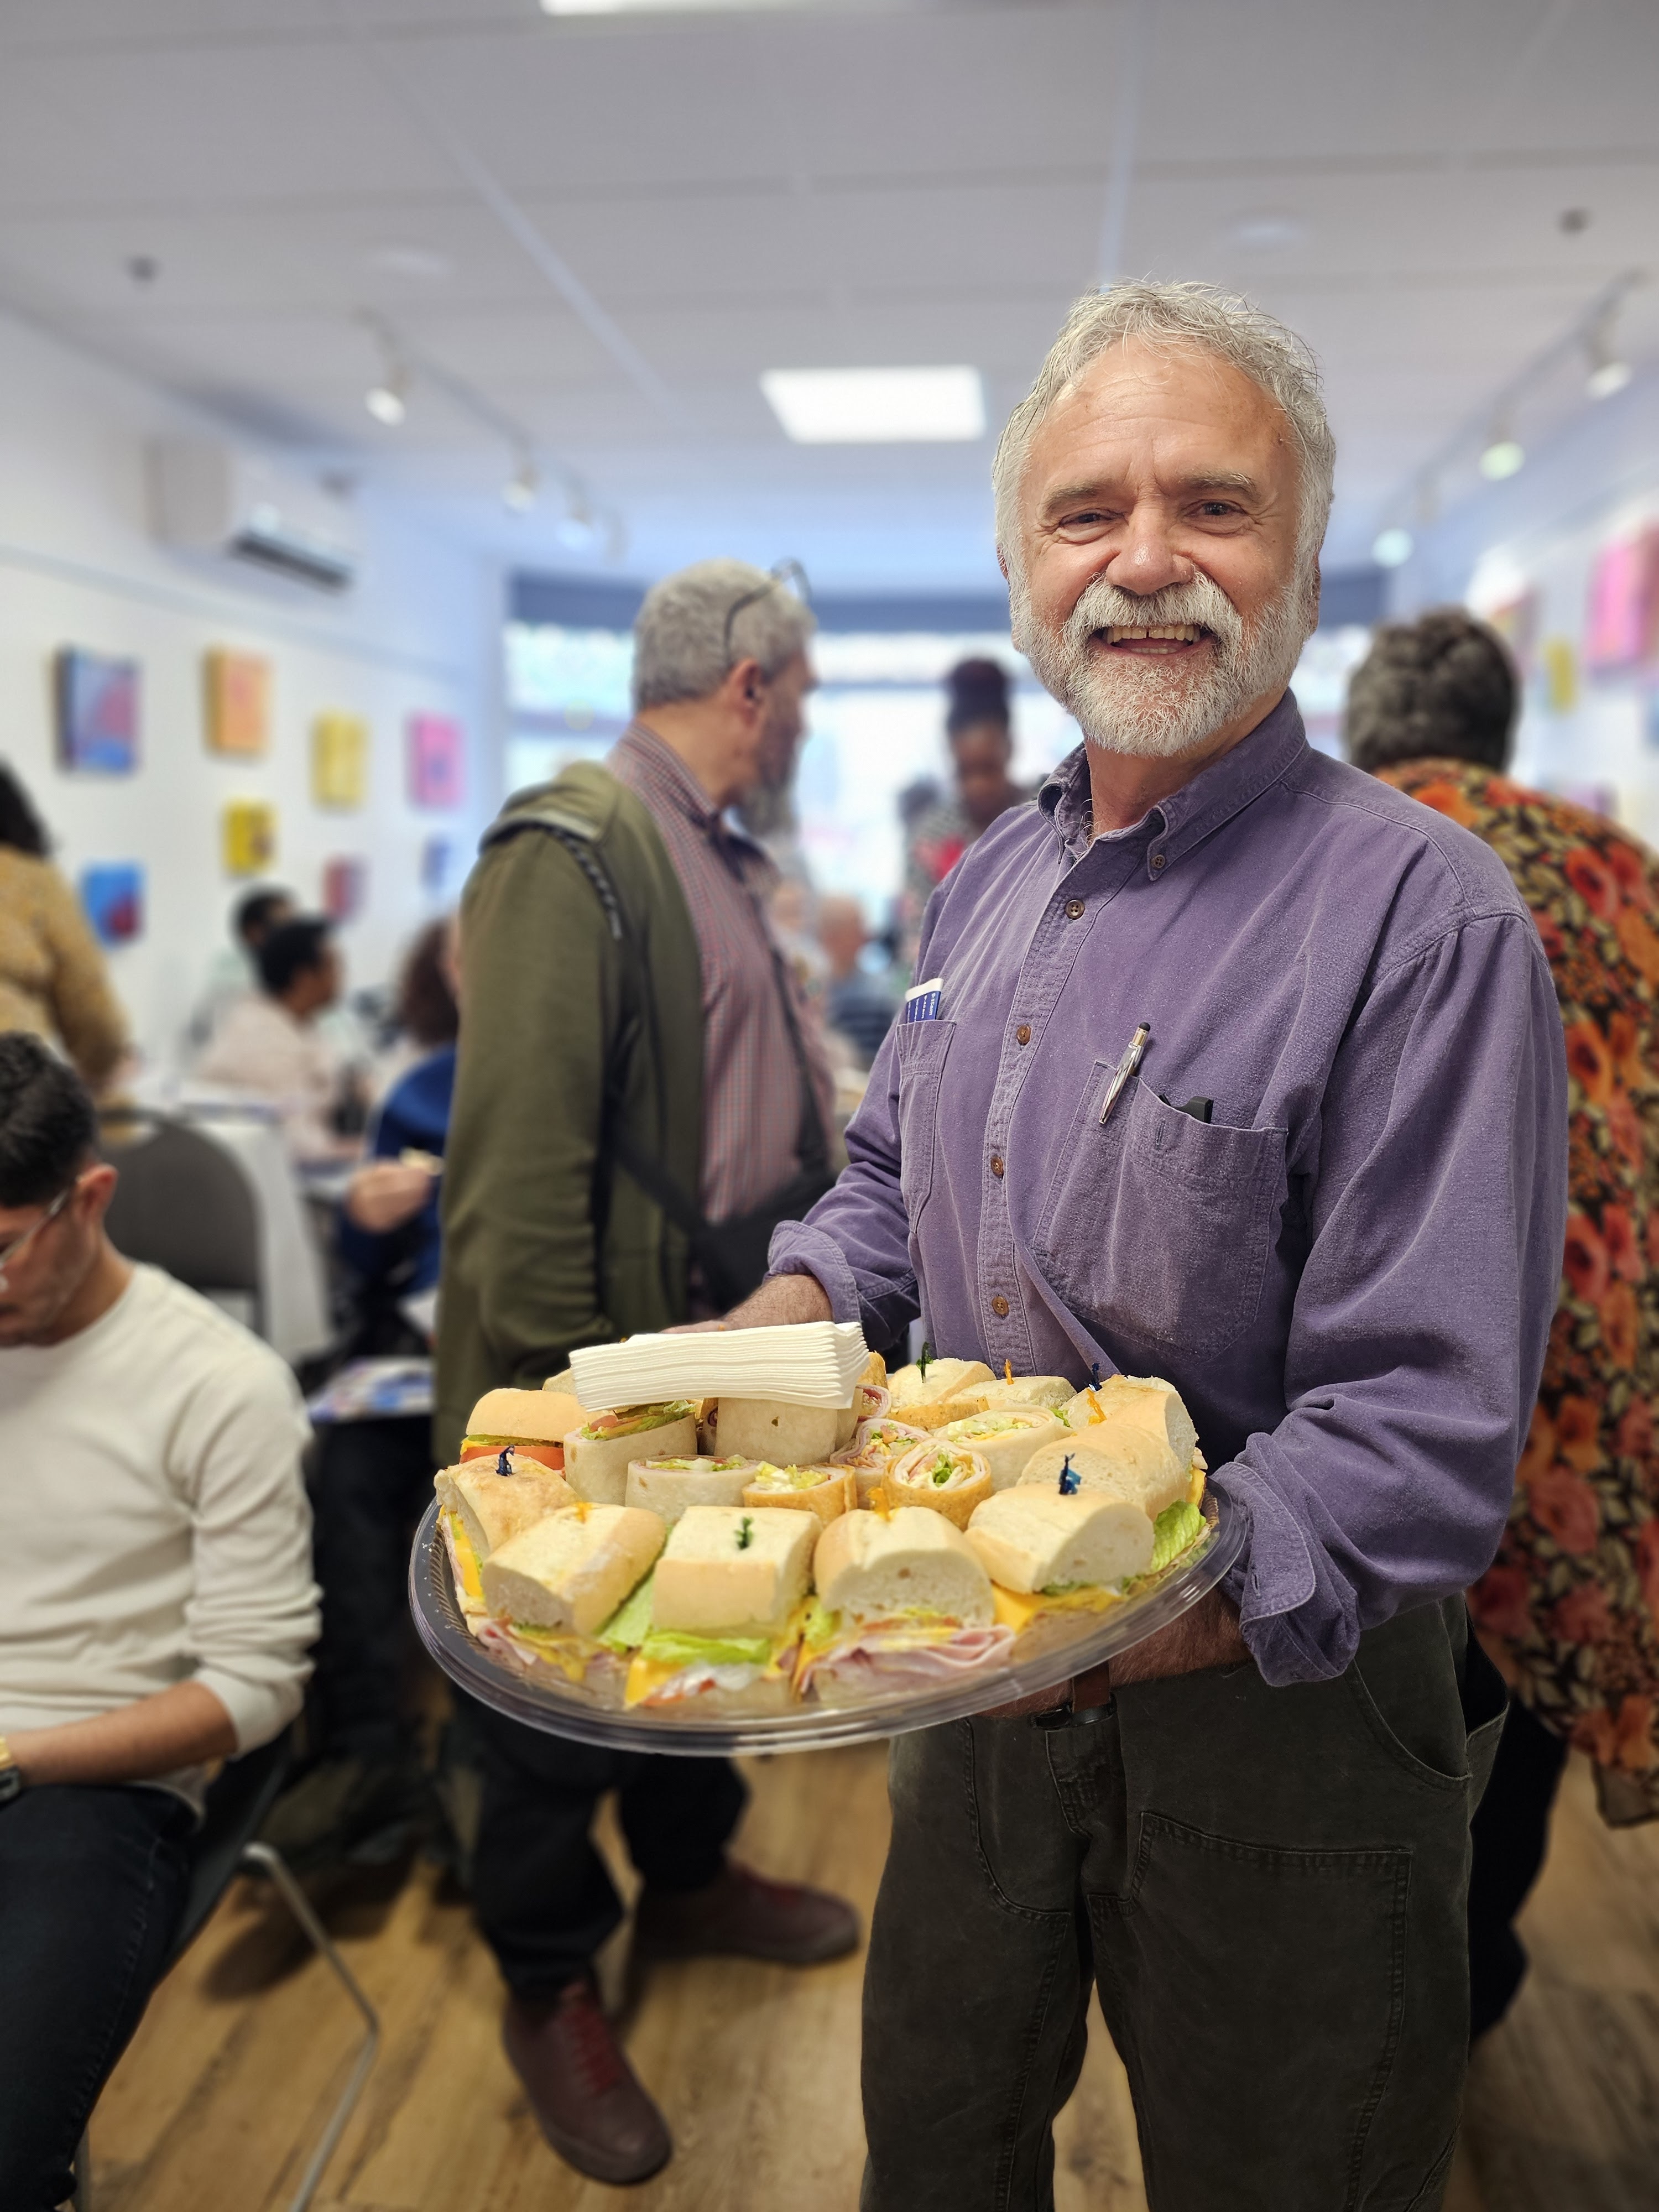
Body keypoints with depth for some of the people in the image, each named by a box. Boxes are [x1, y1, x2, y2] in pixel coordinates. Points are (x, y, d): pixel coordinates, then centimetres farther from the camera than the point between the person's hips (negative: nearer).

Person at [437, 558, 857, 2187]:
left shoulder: (723, 860, 13)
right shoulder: (570, 855, -19)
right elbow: (520, 1150, -24)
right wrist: (562, 1377, -23)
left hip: (727, 1351, 9)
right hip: (599, 1384, -9)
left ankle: (689, 1879, 48)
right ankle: (548, 1987, 33)